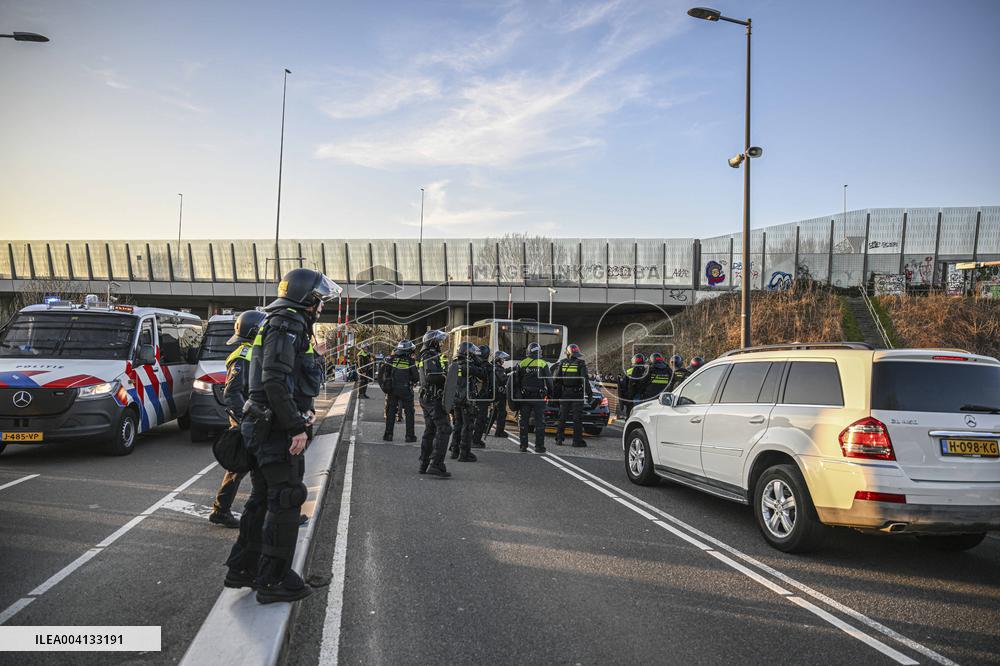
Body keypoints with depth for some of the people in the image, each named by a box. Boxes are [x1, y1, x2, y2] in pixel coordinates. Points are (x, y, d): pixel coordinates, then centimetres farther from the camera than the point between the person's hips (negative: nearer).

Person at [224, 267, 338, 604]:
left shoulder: (278, 324, 19)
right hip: (276, 428, -11)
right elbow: (275, 381, -25)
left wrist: (301, 415, 18)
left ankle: (242, 568, 26)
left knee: (263, 498, 17)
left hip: (261, 425, 11)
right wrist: (296, 427, -23)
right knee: (286, 501, -4)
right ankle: (274, 581, 2)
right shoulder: (287, 325, -14)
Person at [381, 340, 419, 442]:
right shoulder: (410, 361, -9)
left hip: (392, 389, 3)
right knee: (409, 413, 8)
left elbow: (382, 372, -1)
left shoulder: (392, 359, -1)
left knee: (391, 412, 12)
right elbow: (416, 377, -7)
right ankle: (410, 435, 8)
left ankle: (388, 434, 11)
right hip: (406, 390, -3)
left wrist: (384, 385, 11)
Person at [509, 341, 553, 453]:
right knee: (540, 422, 4)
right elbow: (549, 381, -2)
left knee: (523, 422, 9)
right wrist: (550, 394, 10)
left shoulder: (521, 364, 1)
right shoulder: (543, 364, -5)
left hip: (524, 397, 2)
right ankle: (539, 446, 3)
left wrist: (516, 395, 13)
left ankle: (523, 445, 9)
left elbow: (516, 381, 5)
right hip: (539, 397, -2)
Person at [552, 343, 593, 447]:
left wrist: (556, 392, 9)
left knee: (562, 416, 10)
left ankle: (559, 439, 12)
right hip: (577, 394, -3)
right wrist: (589, 393, -7)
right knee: (577, 417, 1)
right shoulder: (580, 363, -6)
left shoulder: (562, 363, 4)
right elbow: (585, 380, -12)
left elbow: (555, 379, 3)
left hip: (564, 393, 3)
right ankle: (577, 440, 0)